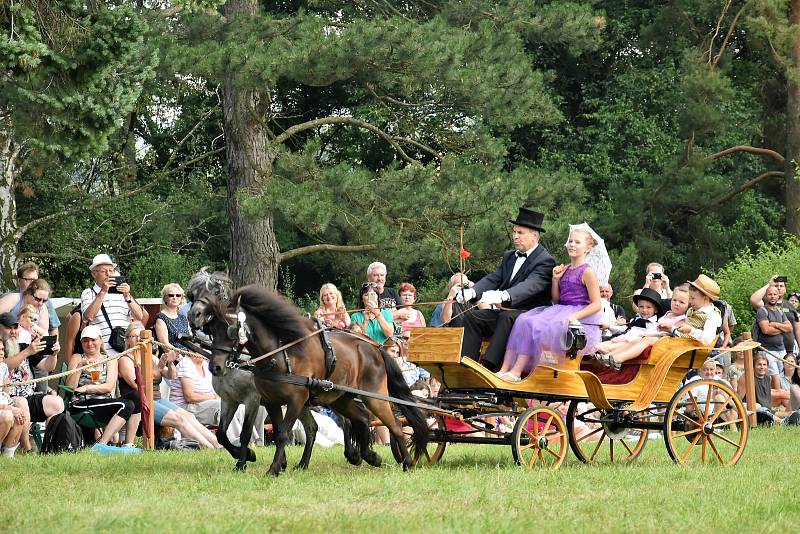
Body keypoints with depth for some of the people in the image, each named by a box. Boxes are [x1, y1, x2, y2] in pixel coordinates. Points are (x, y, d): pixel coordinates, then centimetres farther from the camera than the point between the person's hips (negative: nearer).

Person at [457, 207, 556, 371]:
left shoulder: (545, 261, -9)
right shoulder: (509, 256, 18)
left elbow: (530, 286, -26)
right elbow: (493, 279, 6)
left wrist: (503, 296, -45)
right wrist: (471, 292, -16)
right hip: (503, 311, 8)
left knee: (507, 317, -37)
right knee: (471, 317, -12)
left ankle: (489, 367, -47)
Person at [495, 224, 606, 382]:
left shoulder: (587, 272, -7)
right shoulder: (565, 270, 16)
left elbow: (596, 305, -11)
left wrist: (574, 316, -22)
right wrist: (555, 279, 2)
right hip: (560, 310, 8)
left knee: (534, 325, -26)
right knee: (523, 320, -14)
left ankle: (516, 372, -27)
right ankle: (505, 369, -23)